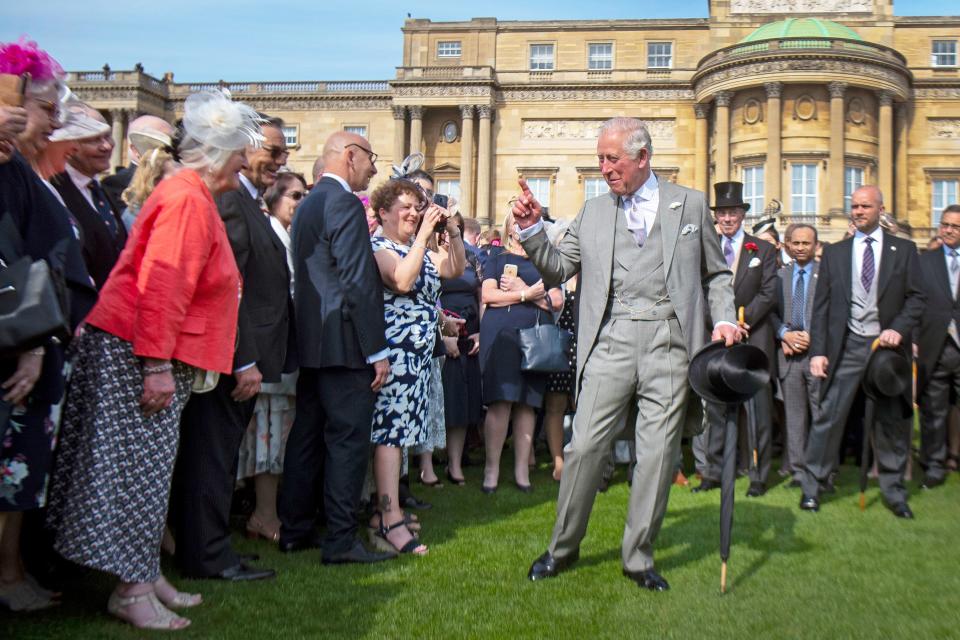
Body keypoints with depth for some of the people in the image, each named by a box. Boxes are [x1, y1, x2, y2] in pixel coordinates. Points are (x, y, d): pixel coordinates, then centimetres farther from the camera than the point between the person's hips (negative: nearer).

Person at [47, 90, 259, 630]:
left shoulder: (194, 196, 16)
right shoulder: (187, 199, -16)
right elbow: (161, 285, -24)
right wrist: (157, 364, -25)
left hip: (158, 356, 10)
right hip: (139, 356, -10)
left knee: (148, 467, 13)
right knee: (135, 465, -4)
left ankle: (146, 575, 23)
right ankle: (132, 591, 4)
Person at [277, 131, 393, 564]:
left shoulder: (309, 203, 17)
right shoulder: (344, 204, -13)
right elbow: (357, 283, -18)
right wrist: (377, 351, -16)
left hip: (312, 341, 10)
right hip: (344, 344, -10)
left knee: (308, 436, 14)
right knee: (348, 438, -3)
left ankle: (294, 529, 23)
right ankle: (341, 541, 3)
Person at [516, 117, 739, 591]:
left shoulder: (690, 204, 10)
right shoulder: (593, 211, 14)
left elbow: (716, 273, 14)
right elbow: (558, 268, 13)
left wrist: (724, 319, -1)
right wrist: (532, 230, -1)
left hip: (669, 341, 0)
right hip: (611, 341, 1)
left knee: (658, 453, 3)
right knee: (584, 446, -2)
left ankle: (638, 558, 17)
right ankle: (563, 547, 16)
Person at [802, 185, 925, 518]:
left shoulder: (903, 250, 7)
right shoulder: (834, 253, 9)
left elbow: (916, 298, 3)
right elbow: (821, 306, 5)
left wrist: (898, 330, -14)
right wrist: (818, 351, -2)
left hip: (887, 344, 0)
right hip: (847, 347, 0)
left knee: (892, 421, 8)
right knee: (828, 416, -4)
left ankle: (894, 491, 21)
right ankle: (811, 486, 5)